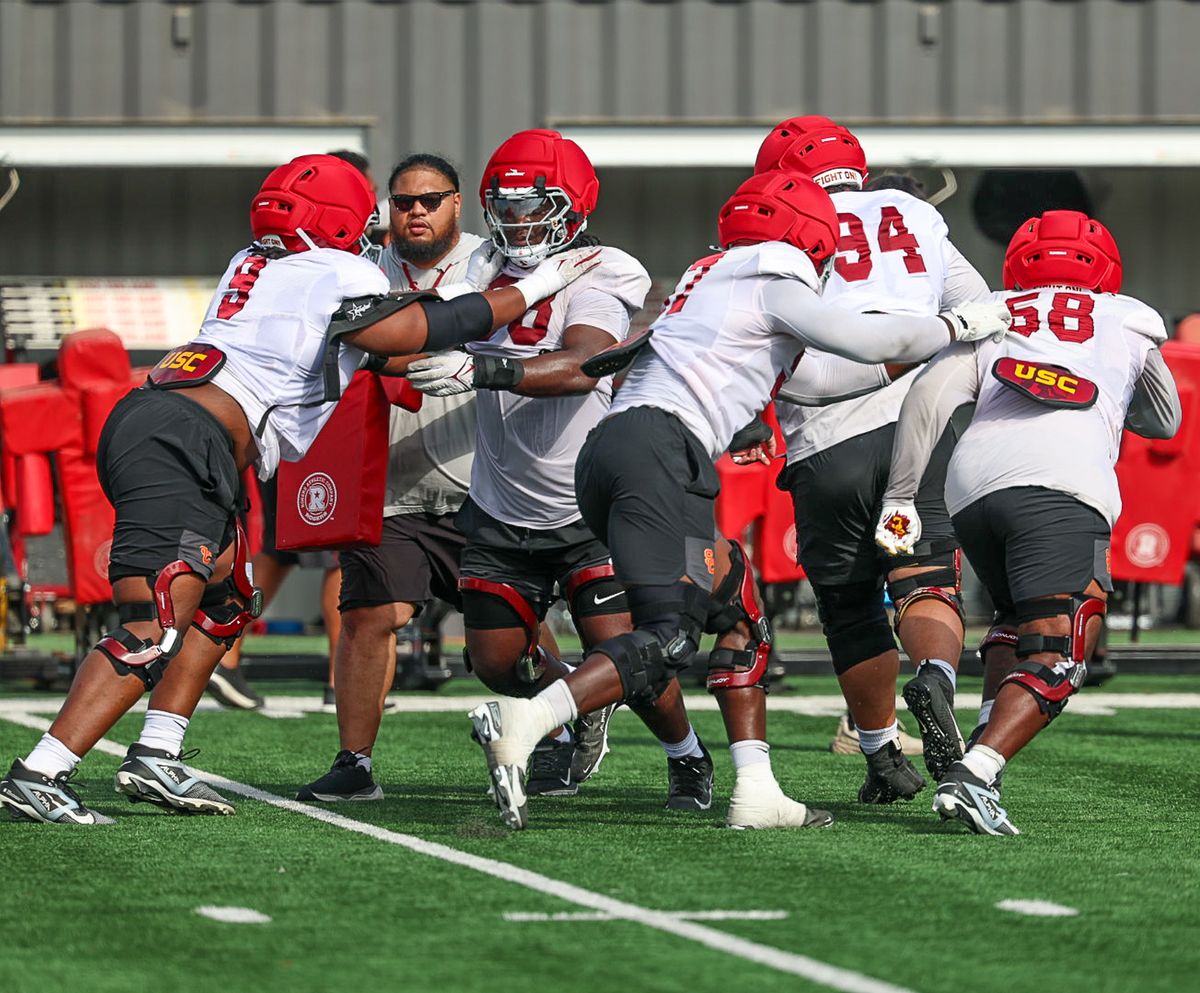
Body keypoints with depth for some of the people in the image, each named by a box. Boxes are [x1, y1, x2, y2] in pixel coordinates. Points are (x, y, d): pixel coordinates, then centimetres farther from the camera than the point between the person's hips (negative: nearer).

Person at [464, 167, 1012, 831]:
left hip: (602, 453, 9)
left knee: (740, 614, 15)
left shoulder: (712, 275, 28)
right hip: (656, 449, -9)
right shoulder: (773, 282, 4)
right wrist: (965, 324, 12)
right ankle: (519, 726, -30)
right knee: (668, 638, -15)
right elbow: (866, 341, 0)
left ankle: (756, 794, 7)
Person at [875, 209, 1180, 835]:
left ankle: (991, 731, 3)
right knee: (1057, 657, -7)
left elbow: (930, 394, 11)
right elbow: (1164, 422, 42)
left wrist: (900, 497, 12)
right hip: (1060, 485, -3)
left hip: (971, 489, 4)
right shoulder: (1130, 320, 27)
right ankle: (974, 775, -27)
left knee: (1018, 620, 26)